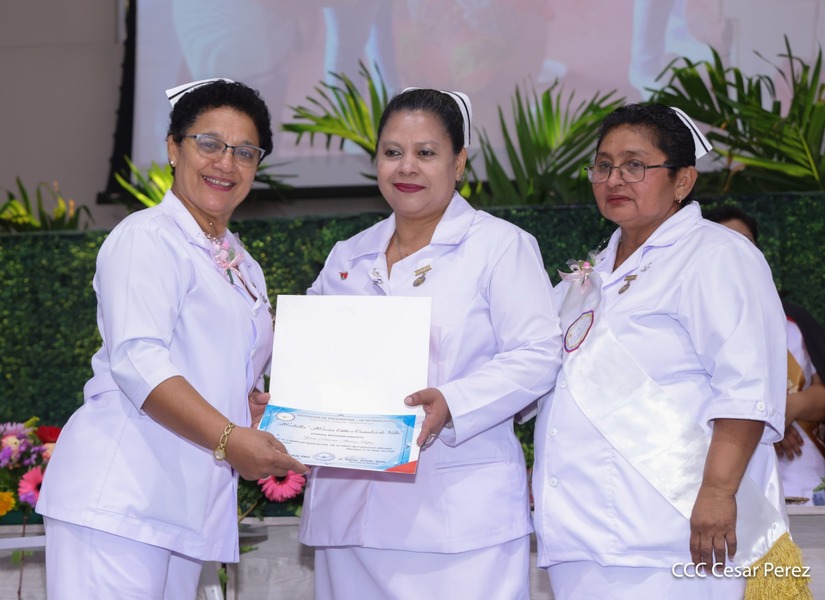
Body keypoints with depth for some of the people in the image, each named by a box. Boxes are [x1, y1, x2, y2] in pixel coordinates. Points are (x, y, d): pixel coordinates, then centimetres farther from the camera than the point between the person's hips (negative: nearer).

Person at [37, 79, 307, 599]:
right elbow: (137, 361, -16)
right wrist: (228, 438, -26)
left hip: (190, 506, 8)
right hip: (118, 499, -8)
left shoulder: (246, 270, 25)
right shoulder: (148, 238, -3)